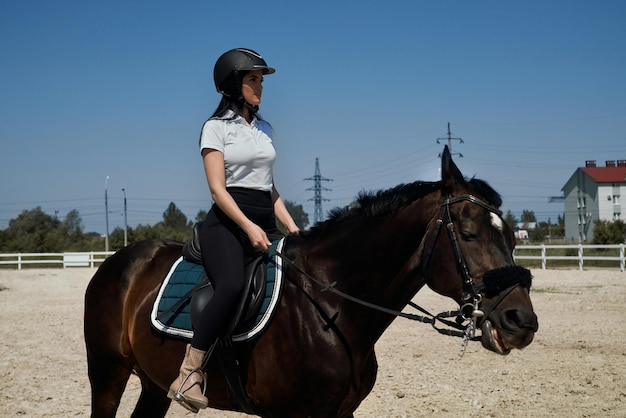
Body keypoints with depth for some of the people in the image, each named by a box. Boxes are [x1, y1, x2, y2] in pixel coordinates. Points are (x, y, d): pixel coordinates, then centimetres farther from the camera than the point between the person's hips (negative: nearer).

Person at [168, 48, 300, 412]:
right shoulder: (217, 127, 1)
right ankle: (190, 373, -31)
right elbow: (218, 188, -9)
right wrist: (248, 226, -21)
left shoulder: (265, 129, 19)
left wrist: (291, 225, 9)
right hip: (226, 222, -7)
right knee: (232, 285, -33)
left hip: (265, 223, 7)